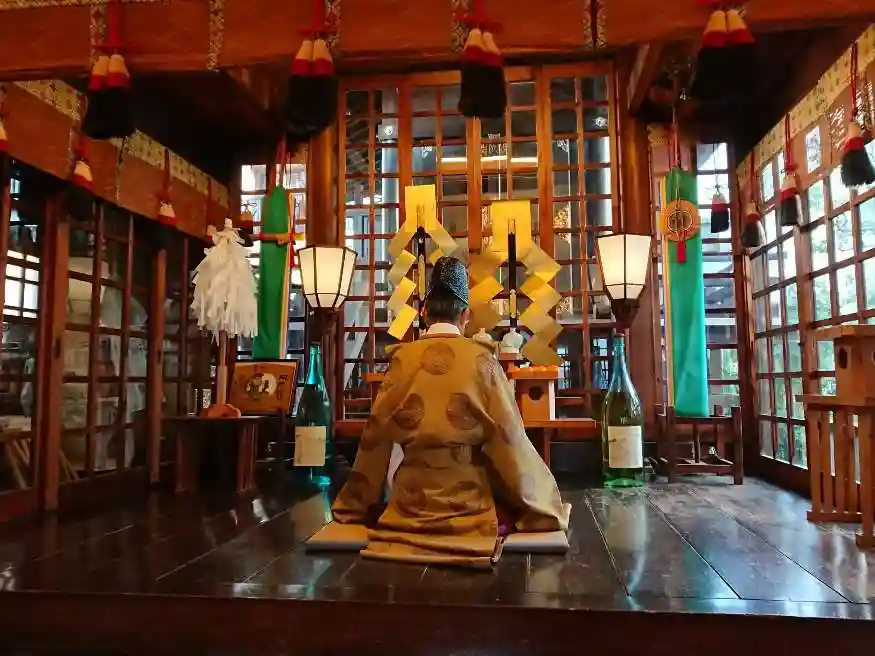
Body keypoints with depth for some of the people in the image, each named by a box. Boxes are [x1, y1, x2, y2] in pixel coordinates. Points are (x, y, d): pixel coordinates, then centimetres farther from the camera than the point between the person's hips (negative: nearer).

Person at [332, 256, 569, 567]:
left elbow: (376, 435, 2)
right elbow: (509, 437, -7)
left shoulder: (402, 359, -3)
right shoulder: (481, 360, -8)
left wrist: (358, 504, 15)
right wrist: (543, 506, 5)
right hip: (470, 504, -2)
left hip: (411, 504, 2)